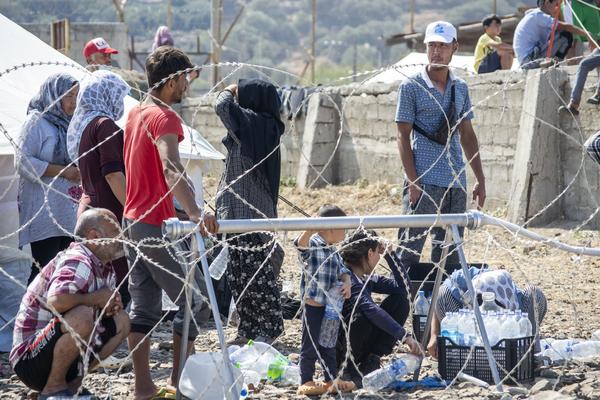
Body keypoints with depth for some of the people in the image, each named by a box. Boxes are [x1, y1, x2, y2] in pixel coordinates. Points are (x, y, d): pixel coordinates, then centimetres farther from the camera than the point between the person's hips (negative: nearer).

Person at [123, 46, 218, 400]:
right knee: (195, 303, -1)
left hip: (133, 221, 9)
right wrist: (194, 212, -47)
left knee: (143, 307, 10)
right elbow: (171, 169, -33)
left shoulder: (136, 113, 12)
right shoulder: (164, 118, -16)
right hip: (157, 224, -9)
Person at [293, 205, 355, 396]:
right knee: (311, 346, -1)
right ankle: (306, 382, 6)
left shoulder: (333, 251, 13)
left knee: (329, 345, 16)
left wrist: (347, 283, -6)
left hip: (330, 307, 8)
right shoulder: (311, 245, -13)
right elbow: (301, 243, -34)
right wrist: (311, 229, -54)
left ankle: (332, 380, 25)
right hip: (313, 306, -8)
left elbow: (343, 270, 17)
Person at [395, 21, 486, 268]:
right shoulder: (411, 87, -2)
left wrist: (480, 179, 14)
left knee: (450, 256, 8)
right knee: (410, 251, -8)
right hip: (424, 182, -5)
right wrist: (412, 181, -13)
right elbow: (403, 137, -5)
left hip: (456, 183, 5)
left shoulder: (460, 88, 13)